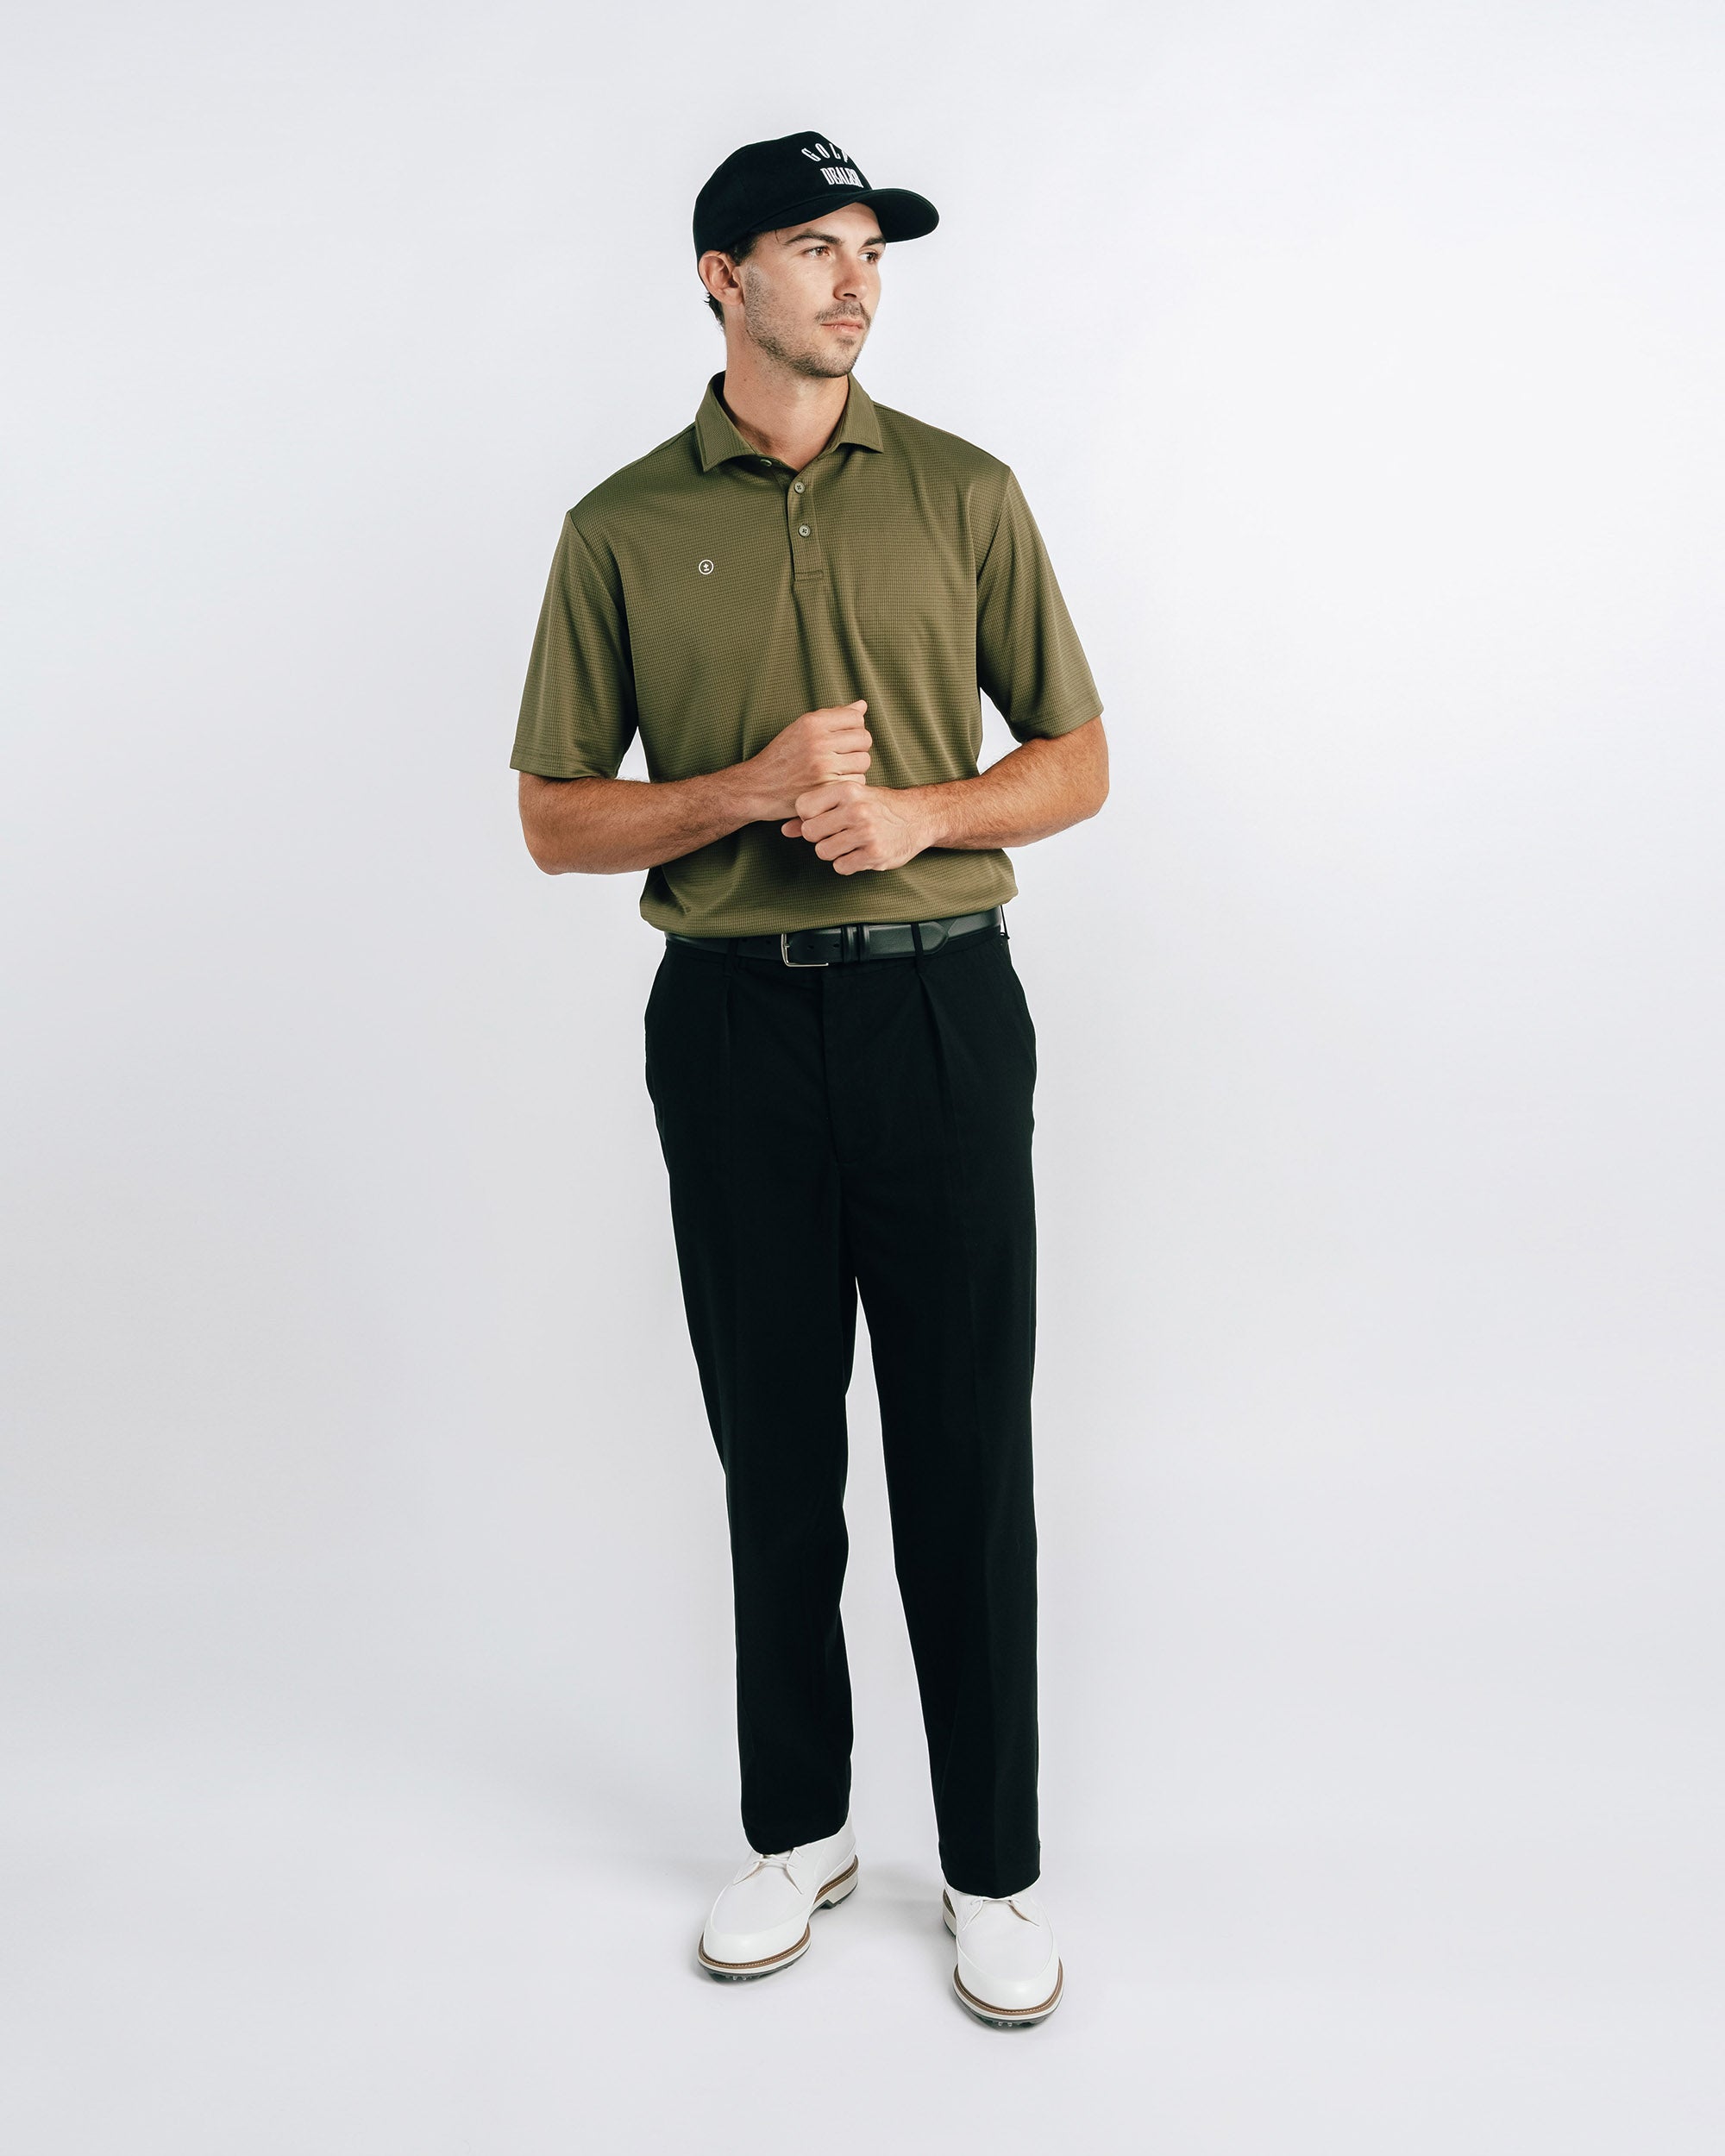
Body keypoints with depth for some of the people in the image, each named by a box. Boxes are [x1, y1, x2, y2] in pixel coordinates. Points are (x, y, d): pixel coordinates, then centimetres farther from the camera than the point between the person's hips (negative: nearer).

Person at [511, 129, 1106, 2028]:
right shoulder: (623, 528, 4)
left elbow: (1075, 760, 8)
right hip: (734, 1019, 1)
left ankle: (995, 1868, 21)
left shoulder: (963, 492, 6)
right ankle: (795, 1829, 31)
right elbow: (555, 821, 4)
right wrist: (751, 789, -13)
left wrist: (918, 812, -12)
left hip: (941, 1005, 0)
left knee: (966, 1457, 4)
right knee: (775, 1453, 11)